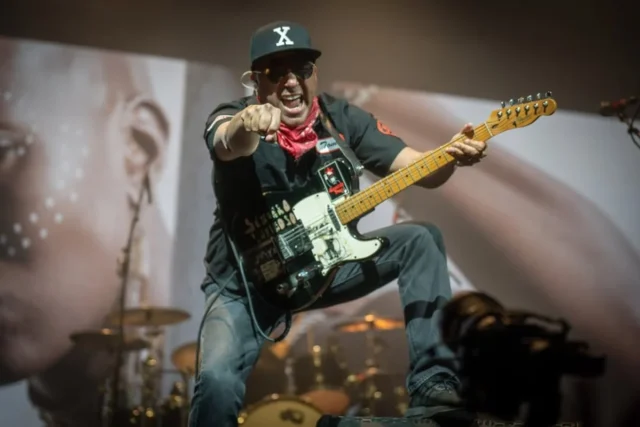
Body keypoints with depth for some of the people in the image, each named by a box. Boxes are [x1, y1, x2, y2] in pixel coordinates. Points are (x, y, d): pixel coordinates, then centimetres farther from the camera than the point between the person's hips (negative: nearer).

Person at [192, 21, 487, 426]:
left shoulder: (342, 118, -3)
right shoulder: (232, 118, -14)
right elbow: (229, 144, -40)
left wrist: (452, 155, -31)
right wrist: (247, 127, -65)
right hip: (246, 279, -3)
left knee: (421, 240, -13)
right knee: (218, 380, -28)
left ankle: (432, 384, -13)